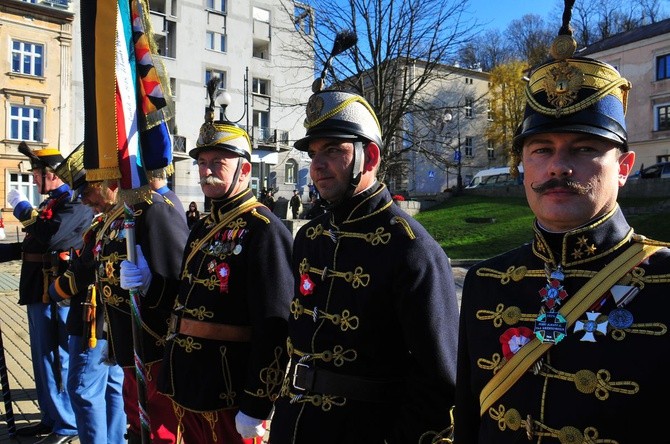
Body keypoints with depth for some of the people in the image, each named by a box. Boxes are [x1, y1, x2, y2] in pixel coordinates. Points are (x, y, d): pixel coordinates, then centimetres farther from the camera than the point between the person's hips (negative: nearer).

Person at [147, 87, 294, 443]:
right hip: (188, 387, 8)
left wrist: (256, 407, -21)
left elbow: (274, 328, -23)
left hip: (230, 395, -8)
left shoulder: (264, 230, -18)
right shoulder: (202, 229, 10)